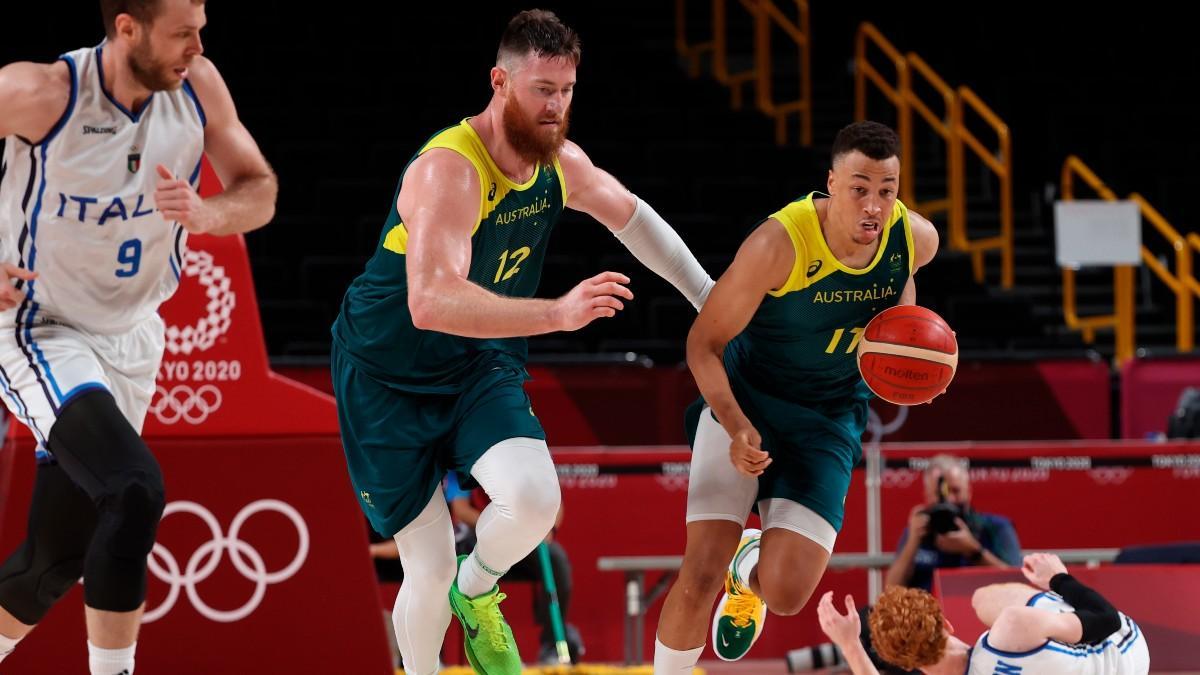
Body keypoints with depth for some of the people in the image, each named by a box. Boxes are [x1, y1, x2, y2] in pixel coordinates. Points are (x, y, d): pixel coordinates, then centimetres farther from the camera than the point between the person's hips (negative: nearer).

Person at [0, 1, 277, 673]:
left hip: (129, 338, 6)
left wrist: (206, 214, -23)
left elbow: (260, 192, -1)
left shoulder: (197, 86, -10)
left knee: (58, 557, 9)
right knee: (134, 490, -28)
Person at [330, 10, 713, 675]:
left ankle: (476, 593, 10)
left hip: (480, 368, 5)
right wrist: (558, 312, -52)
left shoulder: (562, 163, -5)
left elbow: (633, 218, 18)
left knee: (535, 500, -23)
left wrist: (712, 302, 20)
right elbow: (431, 301, -44)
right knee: (429, 572, -6)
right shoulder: (449, 171, -29)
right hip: (388, 377, -5)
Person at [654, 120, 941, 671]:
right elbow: (704, 342, -17)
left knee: (786, 594, -9)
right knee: (701, 573, -15)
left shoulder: (917, 238, -14)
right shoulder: (779, 243, -27)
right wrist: (737, 427, -32)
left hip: (829, 418, 3)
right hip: (742, 400, -3)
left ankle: (750, 568, 29)